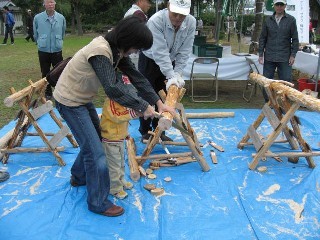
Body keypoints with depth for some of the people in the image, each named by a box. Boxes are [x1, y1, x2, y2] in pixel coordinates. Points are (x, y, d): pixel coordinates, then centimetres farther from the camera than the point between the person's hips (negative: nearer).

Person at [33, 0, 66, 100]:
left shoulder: (61, 18, -4)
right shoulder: (37, 18, -7)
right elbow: (35, 34, 9)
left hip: (57, 50, 0)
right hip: (43, 51, 0)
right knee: (45, 73, 9)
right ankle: (48, 93, 22)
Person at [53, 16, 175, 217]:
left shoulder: (118, 50, -2)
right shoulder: (100, 51, -30)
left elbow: (136, 76, -2)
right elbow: (113, 89, -36)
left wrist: (159, 102, -7)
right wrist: (143, 106, -28)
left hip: (83, 99, 9)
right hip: (69, 101, -9)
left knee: (94, 138, 22)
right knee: (95, 151, -7)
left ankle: (79, 177, 44)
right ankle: (98, 203, 8)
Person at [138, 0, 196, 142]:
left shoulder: (191, 23, -19)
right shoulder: (156, 21, -33)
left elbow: (184, 52, -16)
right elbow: (160, 52, -36)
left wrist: (177, 74, -23)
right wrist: (171, 76, -39)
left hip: (170, 62, 4)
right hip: (150, 61, -4)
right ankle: (145, 131, 16)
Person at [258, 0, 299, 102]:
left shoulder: (291, 20, 2)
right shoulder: (268, 20, 7)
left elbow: (295, 39, 3)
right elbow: (262, 38, 10)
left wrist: (293, 55, -3)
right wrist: (261, 54, 4)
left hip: (285, 58, -2)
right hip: (269, 57, 2)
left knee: (286, 81, -1)